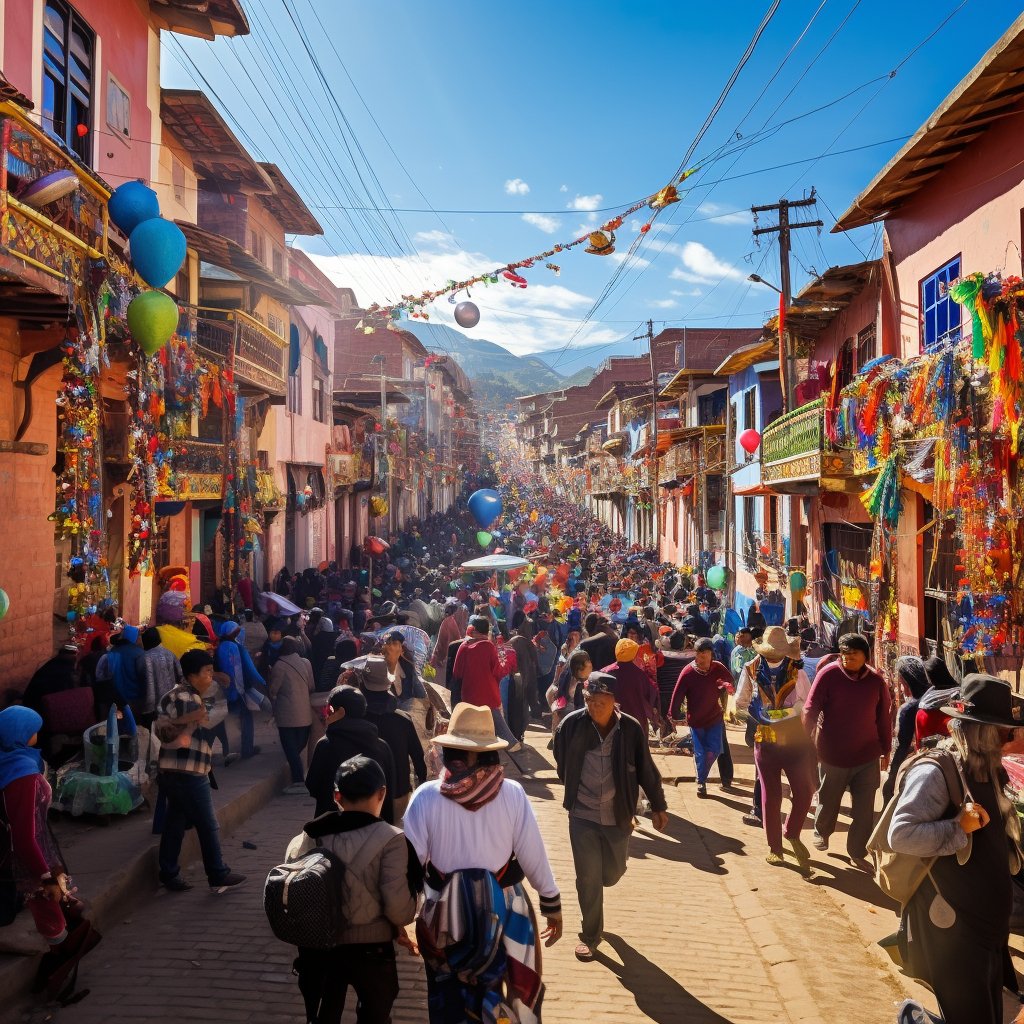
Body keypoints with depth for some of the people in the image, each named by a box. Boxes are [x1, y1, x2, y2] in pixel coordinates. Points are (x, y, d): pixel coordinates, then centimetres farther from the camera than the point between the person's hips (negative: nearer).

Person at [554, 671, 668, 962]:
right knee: (588, 878, 2)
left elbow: (646, 769, -1)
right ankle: (590, 936, 23)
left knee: (612, 873, 14)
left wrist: (658, 806, 6)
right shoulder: (572, 724, -13)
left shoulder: (631, 729, -12)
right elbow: (561, 762, 6)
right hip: (582, 815, -1)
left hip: (618, 816, 1)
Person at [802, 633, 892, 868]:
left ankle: (858, 852, 21)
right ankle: (821, 832, 45)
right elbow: (810, 710, -11)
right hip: (833, 756, -2)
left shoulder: (875, 679, -3)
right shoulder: (829, 674, -14)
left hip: (868, 757, 2)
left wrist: (885, 749, 11)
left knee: (865, 809, 5)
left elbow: (884, 716, 7)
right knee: (828, 802, 17)